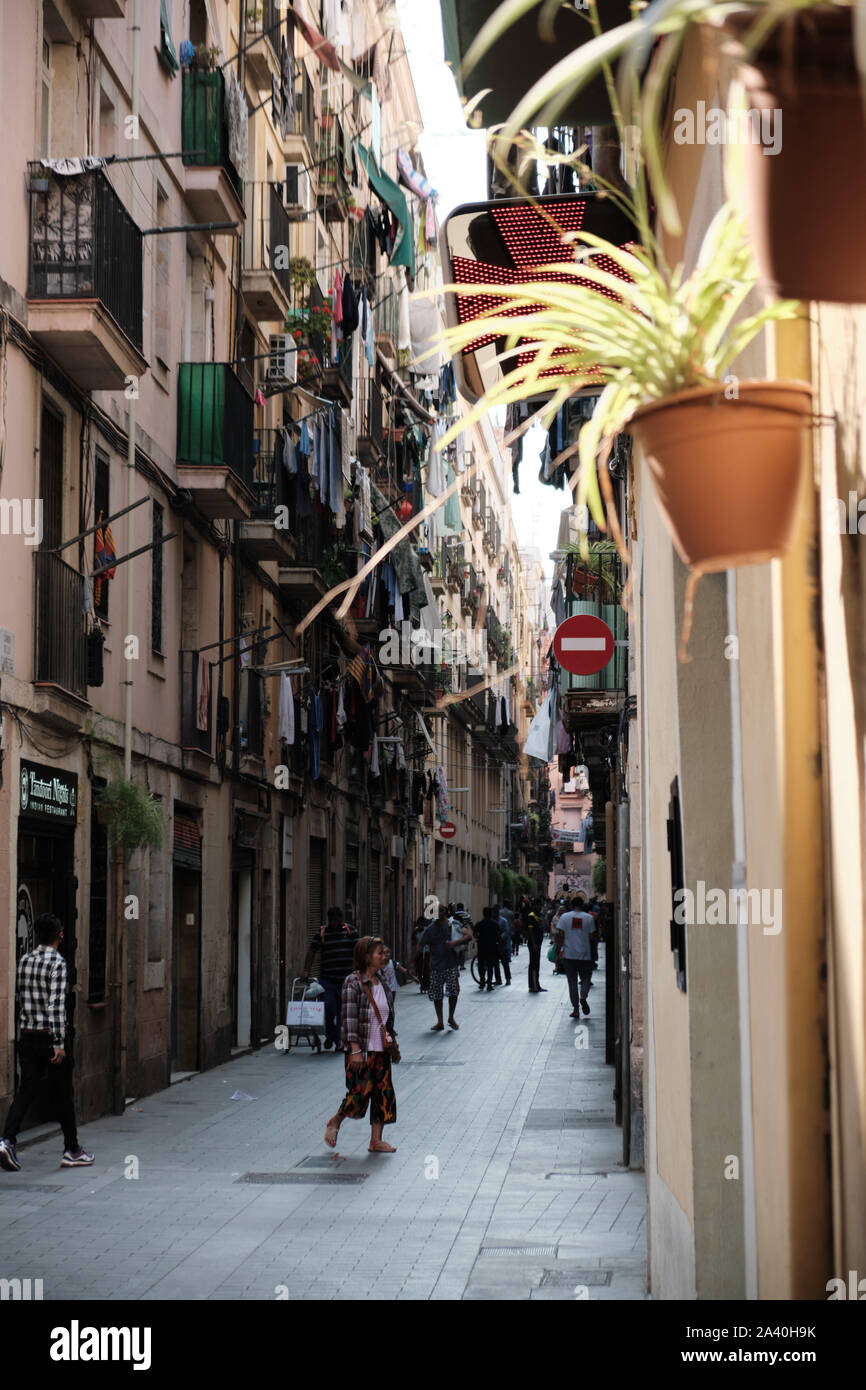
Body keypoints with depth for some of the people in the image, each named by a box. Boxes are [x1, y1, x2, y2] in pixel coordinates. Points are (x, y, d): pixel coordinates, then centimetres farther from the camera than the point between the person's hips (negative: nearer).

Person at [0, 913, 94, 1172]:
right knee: (63, 1094, 7)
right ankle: (72, 1151, 17)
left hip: (28, 1037, 5)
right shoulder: (57, 963, -14)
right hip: (51, 1037, -5)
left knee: (26, 1090, 4)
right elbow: (56, 1005, -21)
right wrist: (59, 1043, -21)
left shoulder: (24, 961, 7)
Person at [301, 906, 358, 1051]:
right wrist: (306, 971, -8)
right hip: (327, 978, 0)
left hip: (346, 979, 0)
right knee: (329, 1008, -6)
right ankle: (330, 1036, 16)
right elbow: (311, 951, 0)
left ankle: (339, 1040, 11)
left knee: (343, 1011, 2)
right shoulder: (322, 932, 3)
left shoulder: (350, 931, 5)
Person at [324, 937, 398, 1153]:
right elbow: (349, 1017, -16)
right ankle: (335, 1122, 19)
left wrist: (390, 1038, 14)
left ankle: (376, 1140, 12)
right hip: (361, 1048, -7)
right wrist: (355, 1050, -19)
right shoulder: (353, 982, -12)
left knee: (383, 1093, 5)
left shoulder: (381, 982, 11)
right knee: (360, 1092, -8)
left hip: (380, 1048, 7)